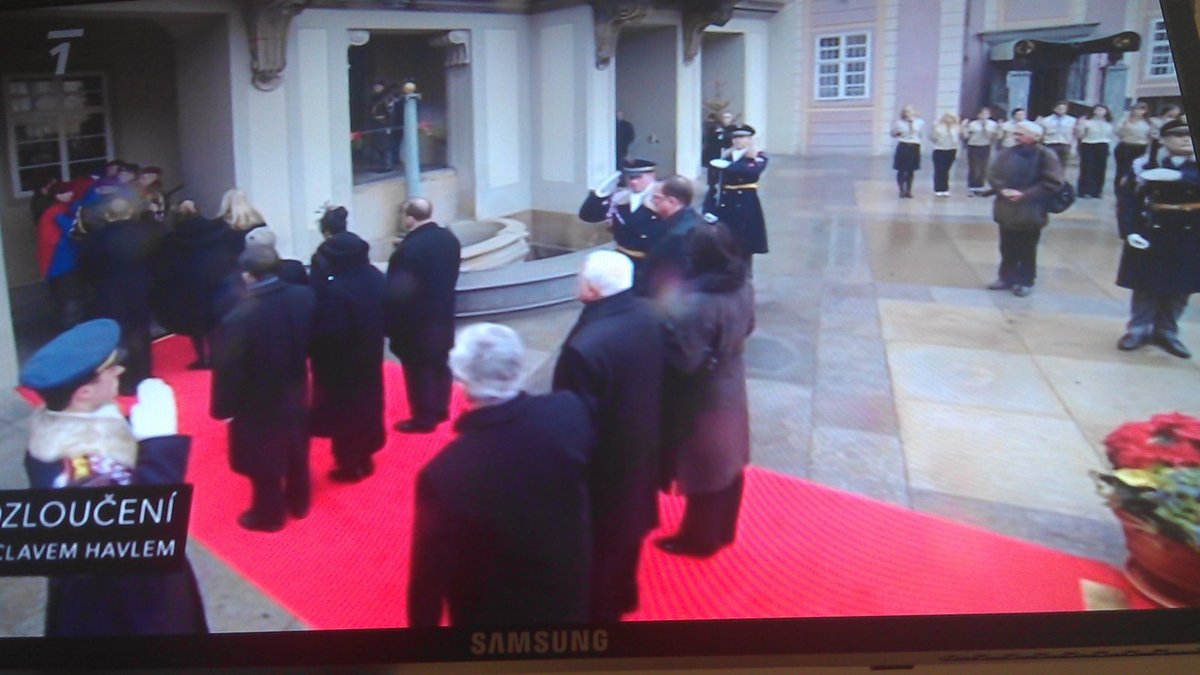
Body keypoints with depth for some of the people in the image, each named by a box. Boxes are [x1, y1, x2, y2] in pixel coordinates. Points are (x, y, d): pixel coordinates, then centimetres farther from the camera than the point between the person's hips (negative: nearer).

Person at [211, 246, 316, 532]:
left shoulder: (239, 317, -33)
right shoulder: (304, 296, -17)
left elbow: (228, 370, -22)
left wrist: (223, 407, -8)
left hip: (259, 403, -5)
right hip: (295, 392, 5)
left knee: (264, 463, 17)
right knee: (296, 451, 26)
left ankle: (268, 515, 36)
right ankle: (299, 502, 45)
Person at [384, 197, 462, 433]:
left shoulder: (409, 247, -26)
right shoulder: (449, 238, 0)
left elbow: (398, 291, -23)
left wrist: (391, 322, -13)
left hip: (415, 320, -8)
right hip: (442, 315, 8)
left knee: (418, 370, 4)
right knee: (439, 364, 19)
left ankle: (424, 418, 14)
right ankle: (440, 410, 32)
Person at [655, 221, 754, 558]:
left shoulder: (696, 303, -33)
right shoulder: (743, 289, -8)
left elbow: (684, 359, -28)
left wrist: (667, 321, -18)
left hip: (703, 398, -7)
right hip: (732, 388, 8)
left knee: (703, 470, 12)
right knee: (728, 462, 23)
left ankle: (699, 538, 33)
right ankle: (723, 530, 43)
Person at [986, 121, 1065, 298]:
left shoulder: (1046, 155, -9)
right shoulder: (1008, 154, 5)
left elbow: (1053, 183, -13)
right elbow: (994, 175, 6)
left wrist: (1025, 194, -19)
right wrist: (1003, 190, -14)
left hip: (1030, 213, -4)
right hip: (1007, 209, 4)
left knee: (1027, 250, 6)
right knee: (1007, 248, 13)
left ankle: (1025, 281, 18)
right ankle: (1006, 278, 26)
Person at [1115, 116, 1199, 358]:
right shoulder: (1146, 165, -3)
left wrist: (1179, 177, -33)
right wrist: (1130, 230, -16)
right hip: (1151, 234, -2)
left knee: (1179, 287, 8)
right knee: (1145, 285, 4)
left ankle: (1167, 332, 23)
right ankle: (1138, 329, 18)